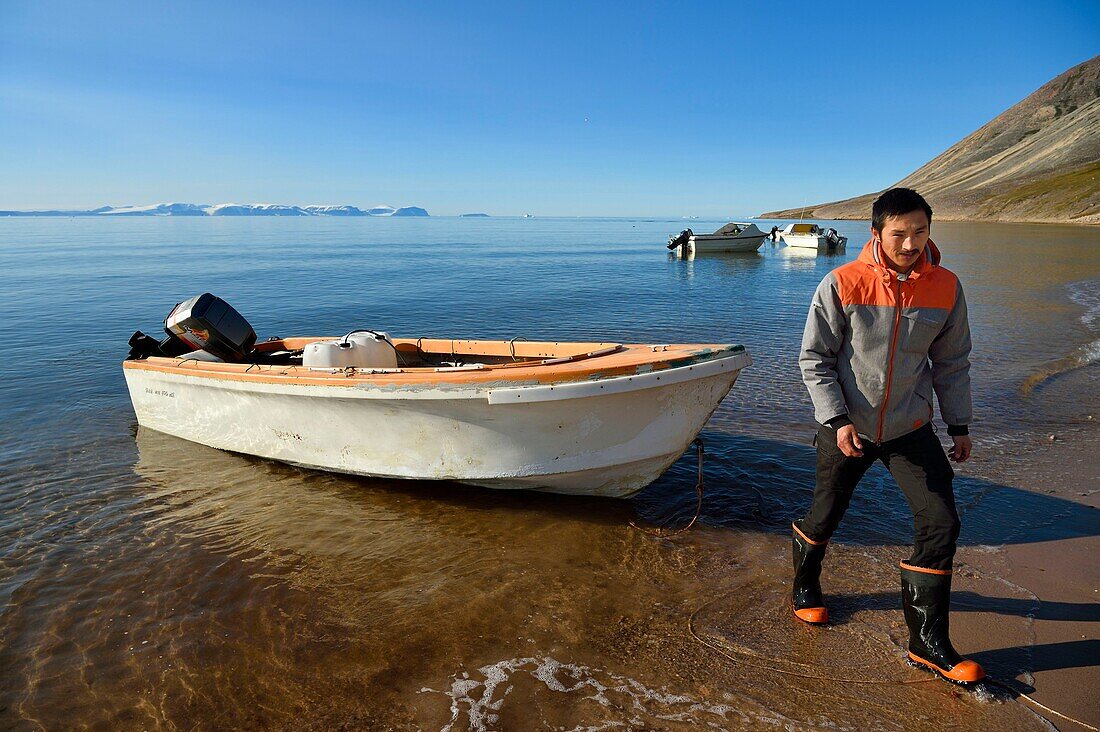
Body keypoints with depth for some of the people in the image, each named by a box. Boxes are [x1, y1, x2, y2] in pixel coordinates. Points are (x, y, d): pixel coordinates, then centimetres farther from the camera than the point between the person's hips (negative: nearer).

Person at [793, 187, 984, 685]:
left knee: (941, 523, -3)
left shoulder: (946, 289, -5)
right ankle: (805, 586, 43)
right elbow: (814, 357, -9)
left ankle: (927, 643, 13)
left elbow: (952, 362, 8)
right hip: (846, 429, -2)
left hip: (910, 428, 3)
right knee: (825, 516, 12)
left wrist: (959, 425, 9)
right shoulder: (843, 284, -14)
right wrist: (838, 419, -17)